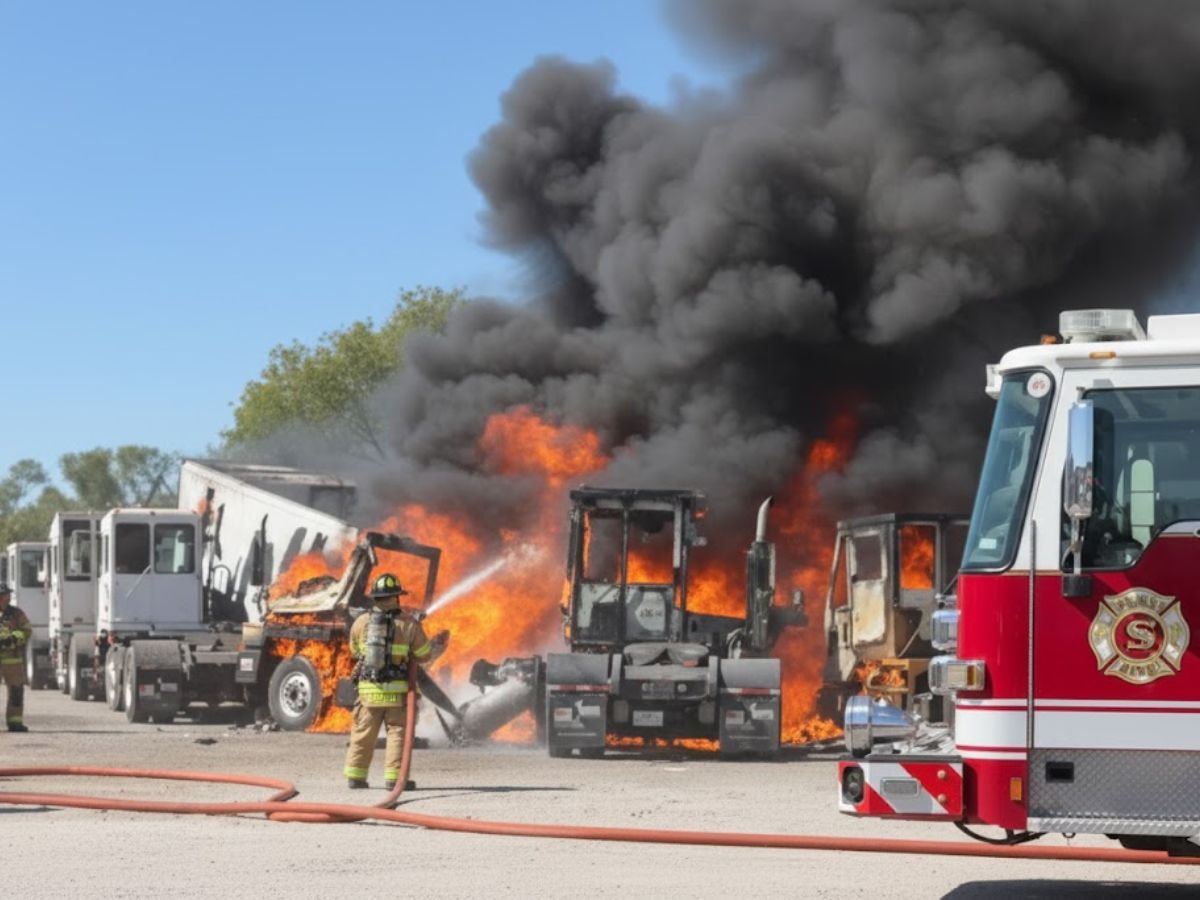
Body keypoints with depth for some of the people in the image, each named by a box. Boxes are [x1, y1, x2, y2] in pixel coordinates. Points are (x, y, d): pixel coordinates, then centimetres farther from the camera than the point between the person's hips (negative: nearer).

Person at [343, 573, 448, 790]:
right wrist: (440, 644, 22)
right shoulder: (409, 624, -6)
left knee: (363, 733, 11)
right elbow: (425, 656, 2)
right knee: (397, 732, 3)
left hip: (368, 689, 3)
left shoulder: (361, 623, 1)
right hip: (397, 690, -3)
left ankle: (355, 775, 12)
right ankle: (394, 777, -3)